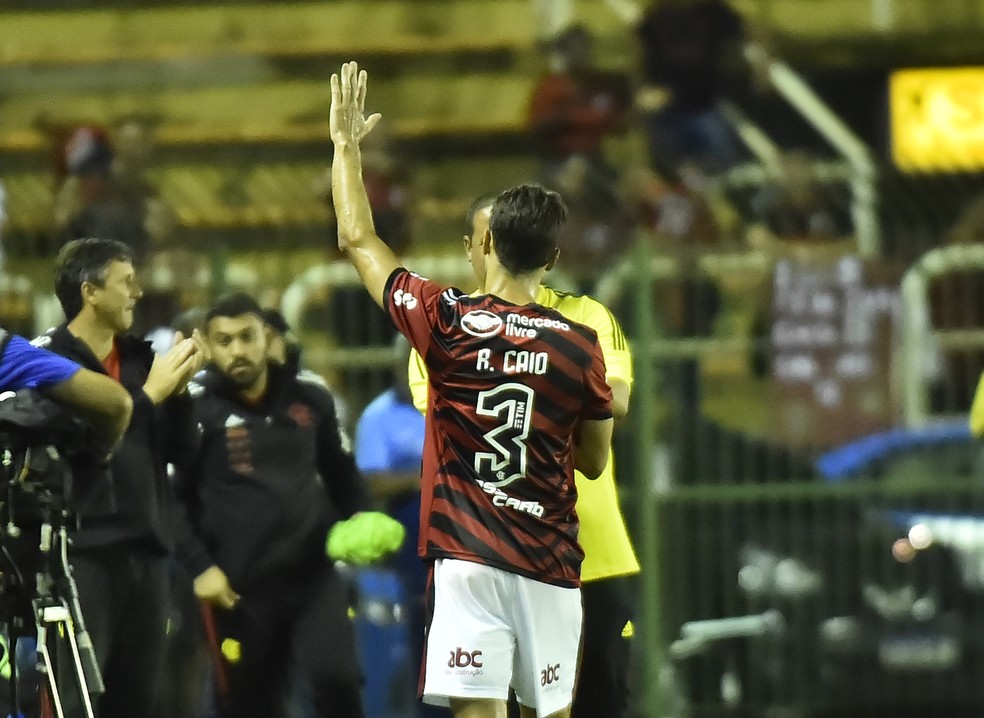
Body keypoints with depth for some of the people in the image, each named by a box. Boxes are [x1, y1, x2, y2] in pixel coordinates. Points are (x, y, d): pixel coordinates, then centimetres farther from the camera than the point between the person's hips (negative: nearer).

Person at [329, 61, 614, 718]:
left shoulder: (447, 324, -5)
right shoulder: (580, 347, 0)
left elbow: (358, 240, 8)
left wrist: (346, 143, 19)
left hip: (470, 558, -2)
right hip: (551, 565, 2)